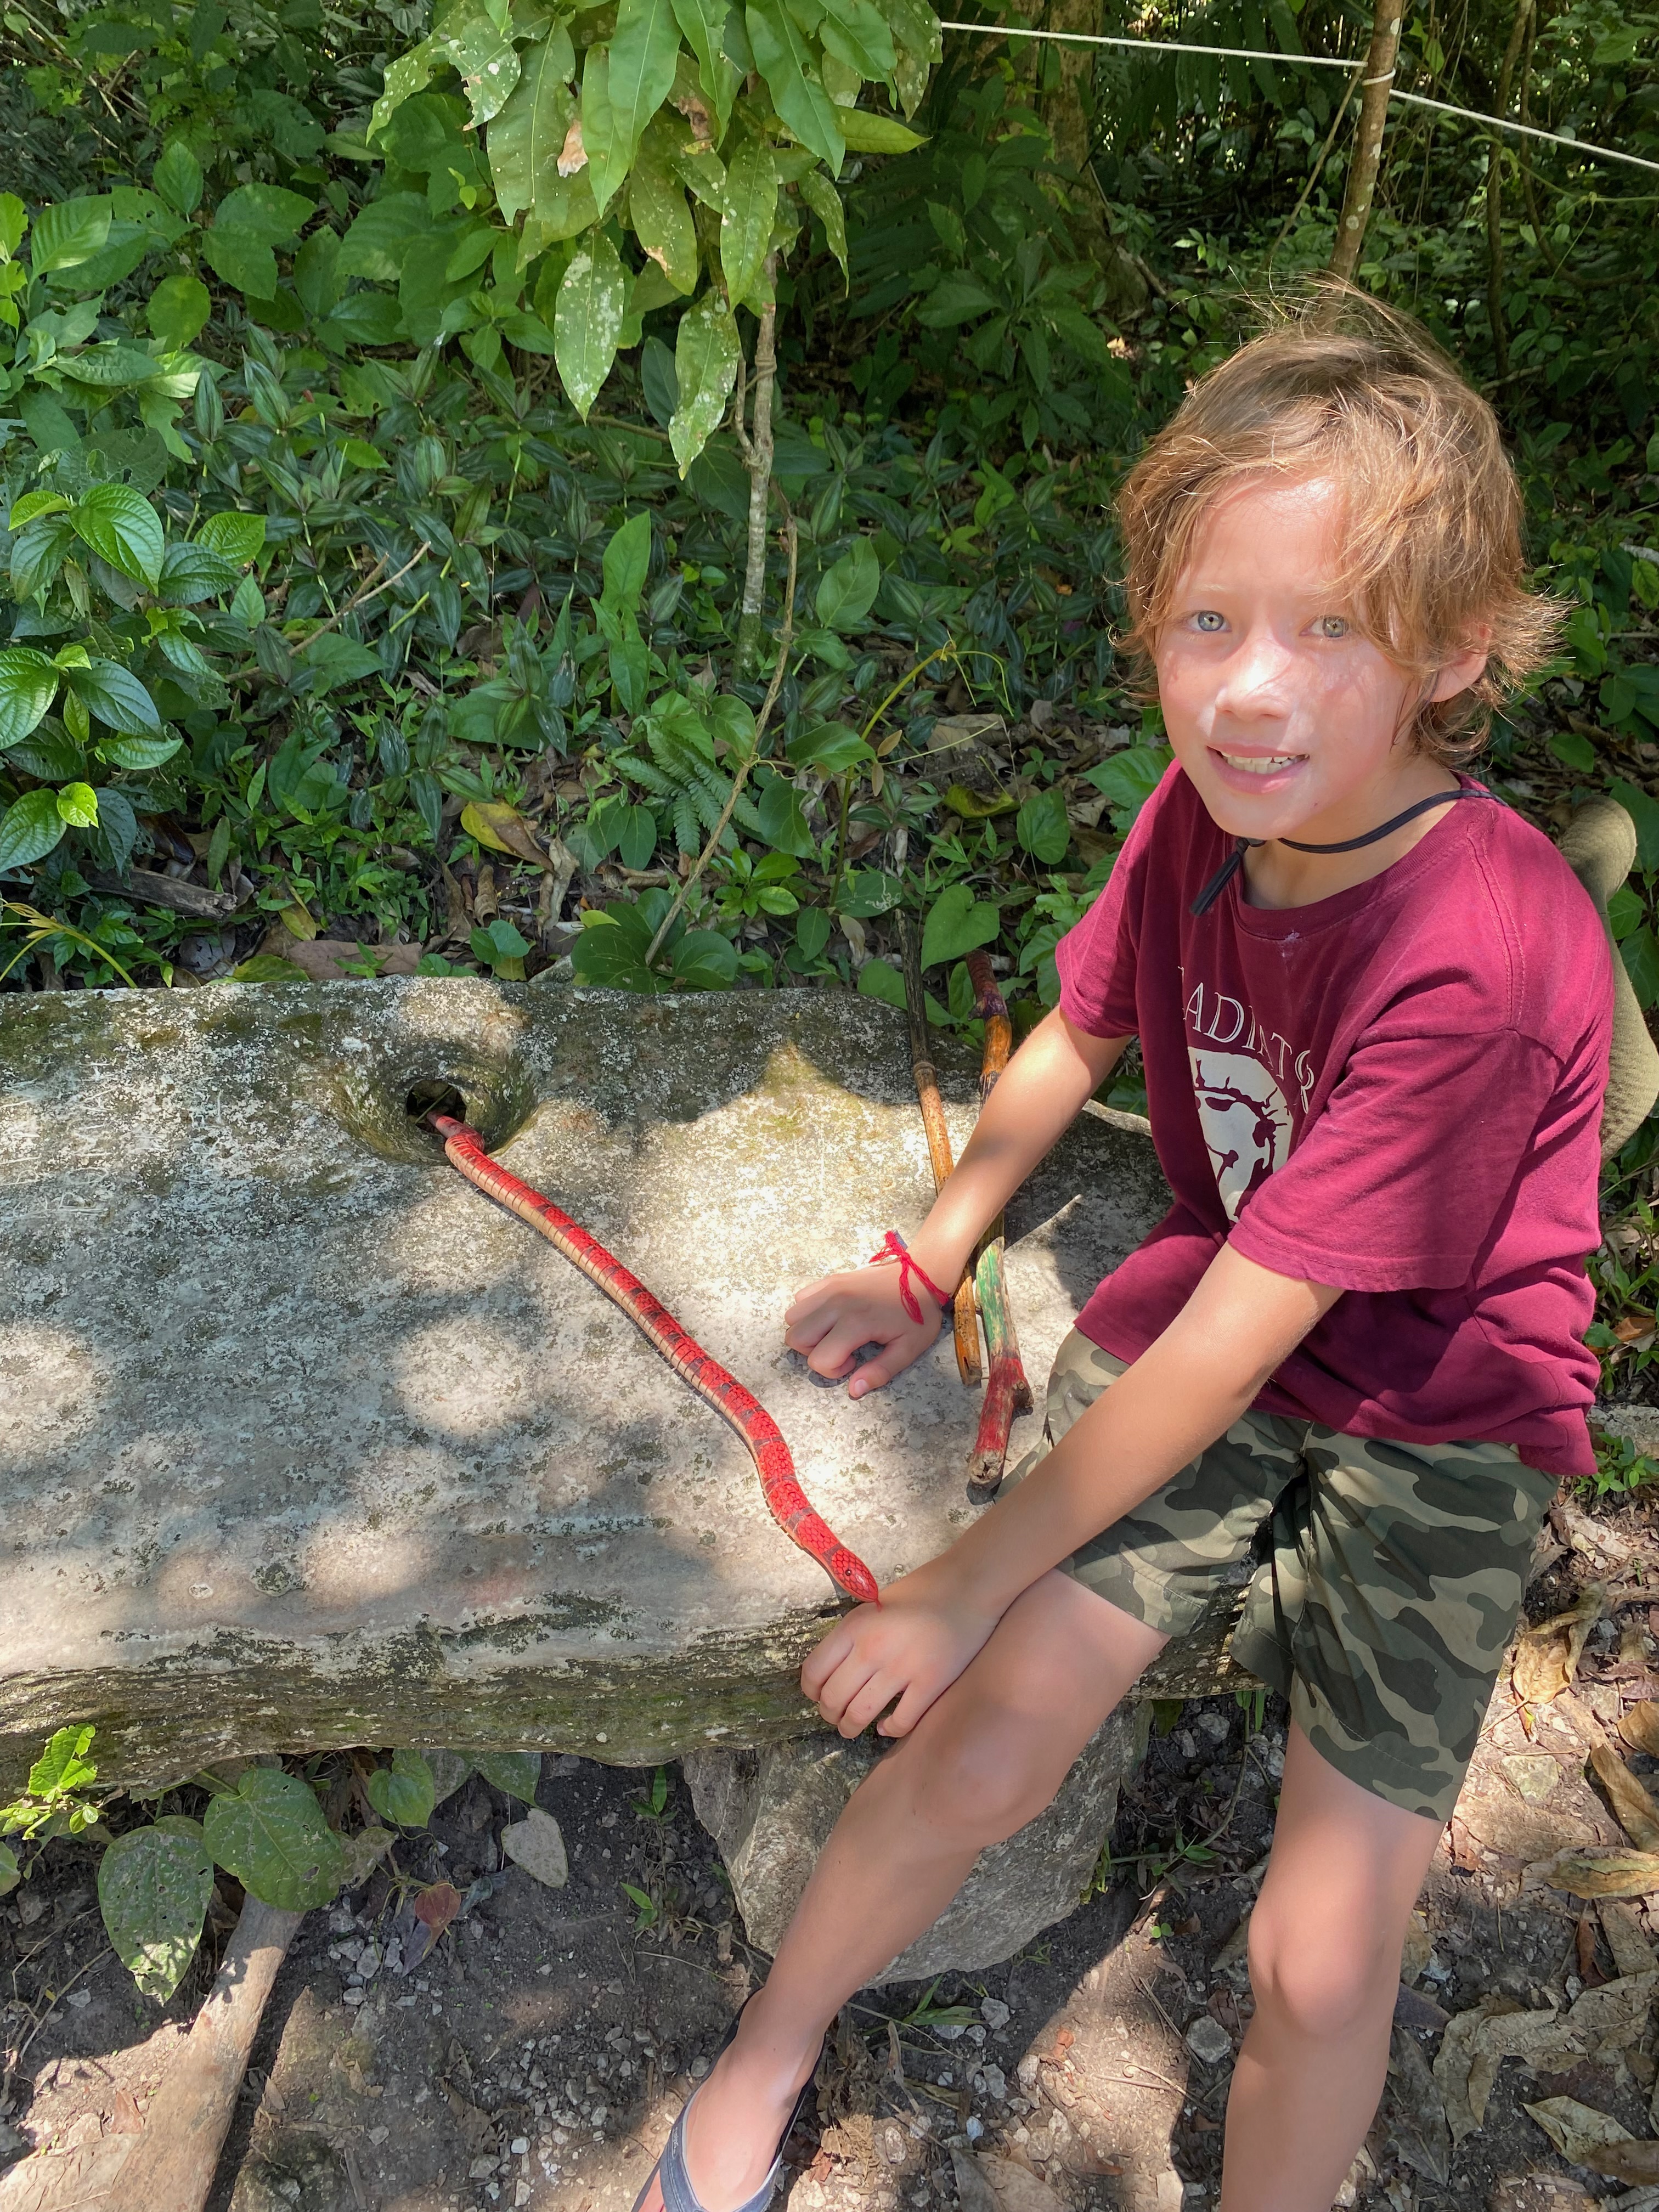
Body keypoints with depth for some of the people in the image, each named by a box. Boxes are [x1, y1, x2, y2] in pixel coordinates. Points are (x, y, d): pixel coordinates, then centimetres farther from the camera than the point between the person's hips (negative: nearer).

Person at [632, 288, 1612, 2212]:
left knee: (1320, 1962, -7)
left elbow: (1229, 1342, -27)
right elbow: (1076, 1035, 9)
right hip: (1207, 1318, 4)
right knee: (982, 1752, -7)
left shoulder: (1481, 955, -31)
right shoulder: (1208, 807, -11)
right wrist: (926, 1271, 1)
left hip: (1433, 1422, -3)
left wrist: (968, 1583, -18)